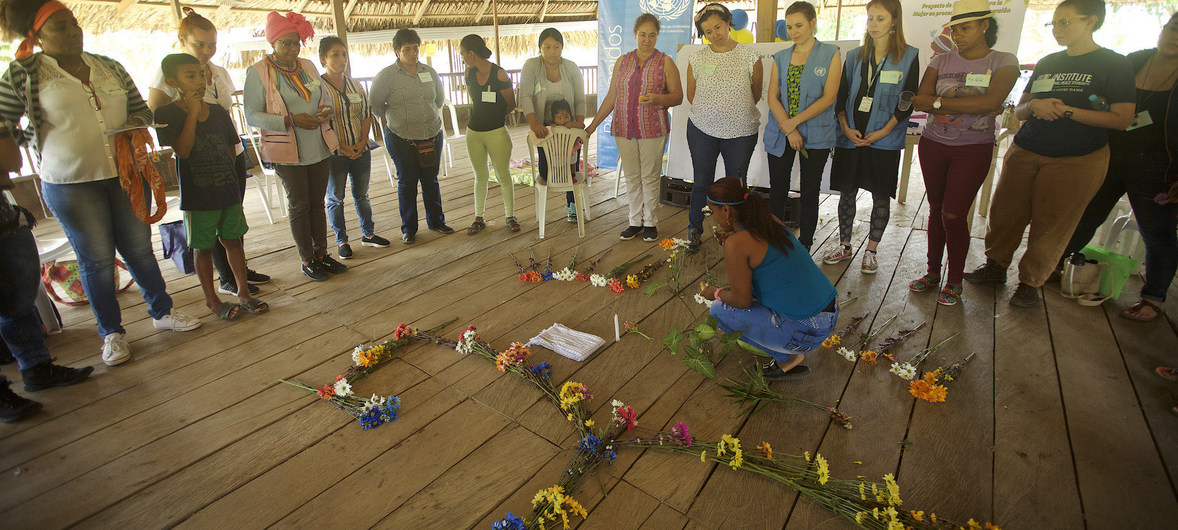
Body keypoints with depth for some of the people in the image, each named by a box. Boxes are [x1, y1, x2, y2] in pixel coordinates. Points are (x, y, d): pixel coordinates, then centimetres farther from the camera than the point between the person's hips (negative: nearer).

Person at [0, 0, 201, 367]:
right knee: (96, 259, 5)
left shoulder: (110, 68, 8)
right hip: (69, 184, -2)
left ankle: (162, 312, 27)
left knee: (139, 248, 11)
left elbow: (141, 109, 16)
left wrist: (136, 124, -3)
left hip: (126, 175, 3)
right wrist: (32, 135, -13)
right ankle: (111, 332, 20)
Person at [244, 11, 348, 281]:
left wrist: (326, 110, -4)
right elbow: (251, 116, -10)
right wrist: (291, 120, -22)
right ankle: (307, 261, 15)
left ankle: (321, 254, 23)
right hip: (287, 152, -5)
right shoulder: (258, 72, -7)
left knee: (318, 203, 11)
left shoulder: (308, 66, 9)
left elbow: (325, 97, 20)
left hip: (319, 148, 5)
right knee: (299, 205, 4)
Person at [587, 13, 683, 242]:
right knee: (631, 178, 7)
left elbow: (678, 96, 0)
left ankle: (650, 222, 15)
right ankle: (635, 221, 18)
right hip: (624, 129, 3)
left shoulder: (665, 62, 3)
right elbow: (611, 97, 14)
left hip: (653, 130, -3)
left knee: (650, 177, 1)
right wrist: (593, 125, 10)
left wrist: (657, 99, -20)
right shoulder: (623, 62, 12)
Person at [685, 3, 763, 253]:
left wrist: (734, 111, 10)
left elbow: (756, 95, 6)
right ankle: (694, 231, 23)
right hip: (702, 130, 1)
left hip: (741, 132, 0)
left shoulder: (750, 56, -2)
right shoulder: (697, 59, 1)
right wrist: (711, 112, 9)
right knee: (702, 182, 7)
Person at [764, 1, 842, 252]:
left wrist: (795, 121, -14)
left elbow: (828, 97, -7)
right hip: (780, 134, 3)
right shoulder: (780, 58, 10)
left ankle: (803, 248, 13)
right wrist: (788, 129, -12)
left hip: (816, 136, -2)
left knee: (809, 193, 3)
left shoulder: (830, 54, 2)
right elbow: (773, 97, 2)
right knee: (777, 191, 4)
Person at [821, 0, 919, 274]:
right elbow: (841, 97, 9)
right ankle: (844, 246, 19)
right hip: (851, 138, 3)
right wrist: (846, 127, -5)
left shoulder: (908, 57, 2)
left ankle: (871, 251, 14)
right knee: (847, 192, 6)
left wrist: (882, 132, -12)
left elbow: (907, 102, -2)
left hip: (884, 140, -2)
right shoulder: (854, 56, 11)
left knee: (881, 196, 2)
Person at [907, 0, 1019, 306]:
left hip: (973, 149, -3)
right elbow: (919, 100, -9)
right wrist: (969, 104, -15)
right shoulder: (942, 61, 6)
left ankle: (955, 281, 9)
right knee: (936, 210, 9)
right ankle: (933, 272, 23)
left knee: (953, 215, -7)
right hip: (933, 144, 3)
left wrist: (939, 102, -17)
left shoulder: (1004, 62, -1)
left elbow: (991, 101, -19)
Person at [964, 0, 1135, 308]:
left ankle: (1030, 282, 15)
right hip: (1025, 153, 5)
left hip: (1077, 161, -4)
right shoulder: (1047, 63, 13)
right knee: (1004, 213, 6)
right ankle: (996, 266, 24)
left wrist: (1065, 110, -16)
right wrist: (1033, 105, -8)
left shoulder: (1114, 64, -2)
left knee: (1051, 226, 0)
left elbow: (1122, 119, -9)